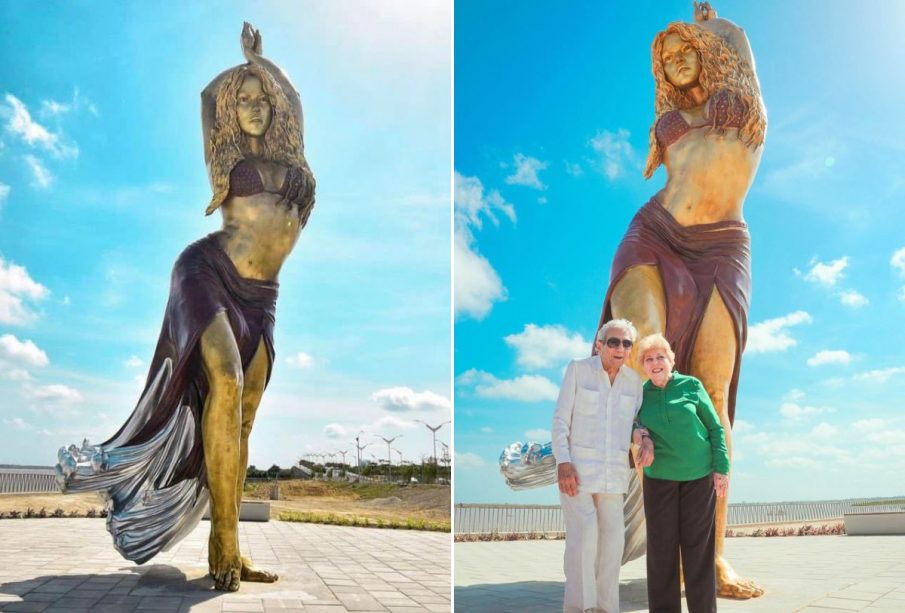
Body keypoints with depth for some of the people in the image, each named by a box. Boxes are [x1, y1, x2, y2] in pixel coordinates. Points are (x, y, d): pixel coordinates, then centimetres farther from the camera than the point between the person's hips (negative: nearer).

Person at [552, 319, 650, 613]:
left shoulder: (633, 379, 6)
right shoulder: (578, 369, -6)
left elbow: (636, 422, 14)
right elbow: (561, 419, -7)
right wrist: (563, 463, -17)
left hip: (613, 471, 5)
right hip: (577, 466, -4)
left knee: (613, 538, 4)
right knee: (583, 535, -13)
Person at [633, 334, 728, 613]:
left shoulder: (691, 385, -2)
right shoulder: (640, 394, 3)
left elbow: (716, 428, 1)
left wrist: (721, 468, -5)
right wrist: (637, 432, -9)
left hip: (699, 476, -2)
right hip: (659, 477, 2)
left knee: (698, 547, 3)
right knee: (662, 548, 4)